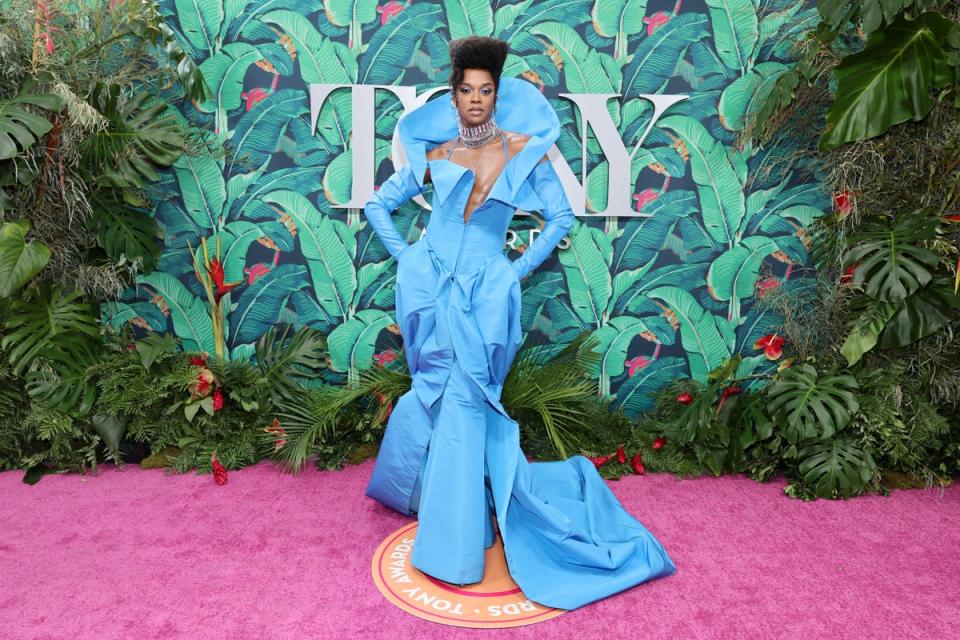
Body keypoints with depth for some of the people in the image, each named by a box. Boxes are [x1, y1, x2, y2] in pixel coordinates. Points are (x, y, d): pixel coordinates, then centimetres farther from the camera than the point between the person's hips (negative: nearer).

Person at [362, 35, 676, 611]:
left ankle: (456, 536, 11)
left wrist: (520, 269, 1)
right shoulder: (434, 154, 7)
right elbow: (378, 205, 15)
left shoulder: (523, 150, 3)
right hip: (431, 287, 2)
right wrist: (406, 256, 5)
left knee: (461, 399, -5)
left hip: (485, 293, -2)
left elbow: (562, 217, 6)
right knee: (455, 397, 3)